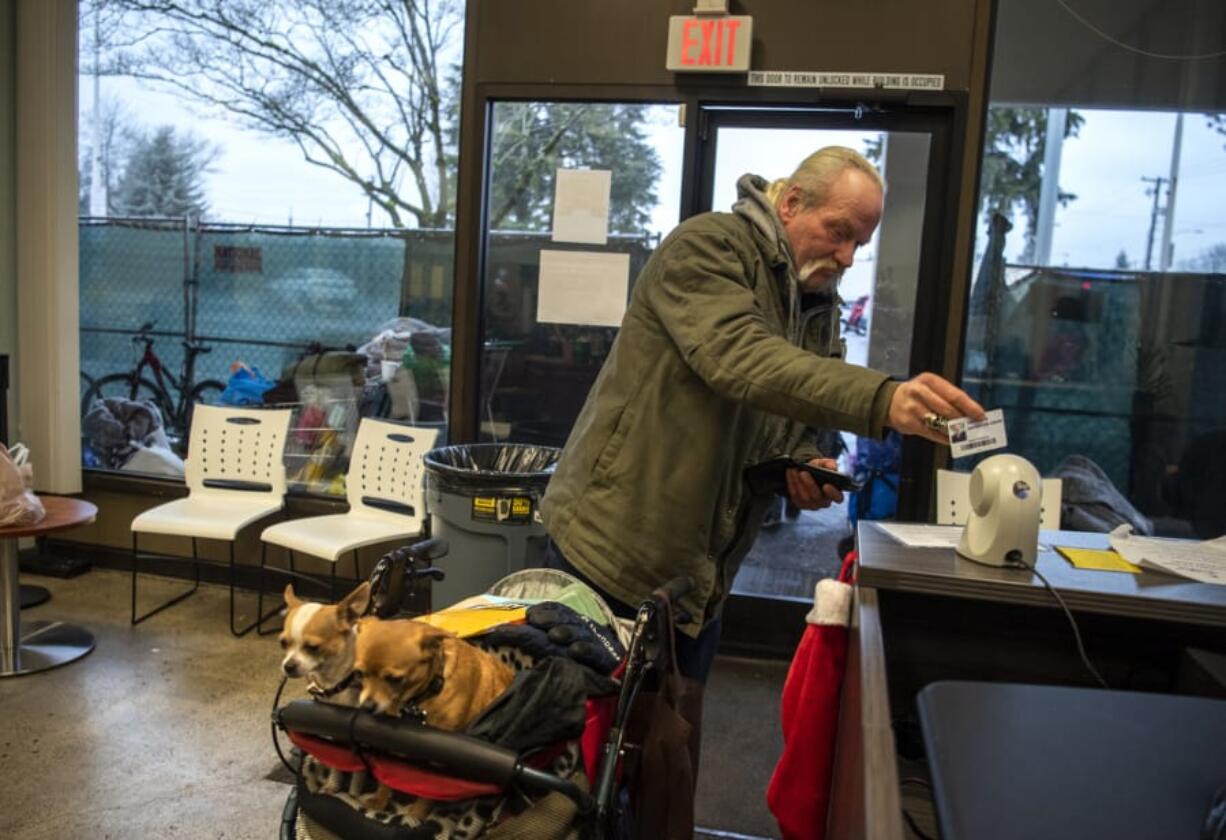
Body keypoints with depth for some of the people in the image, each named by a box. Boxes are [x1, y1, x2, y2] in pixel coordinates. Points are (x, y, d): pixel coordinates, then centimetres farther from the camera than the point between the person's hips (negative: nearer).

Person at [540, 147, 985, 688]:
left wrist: (806, 465, -6)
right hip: (611, 552, -7)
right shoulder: (708, 245, -11)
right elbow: (739, 358, -30)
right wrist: (883, 400, -41)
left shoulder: (819, 306, 12)